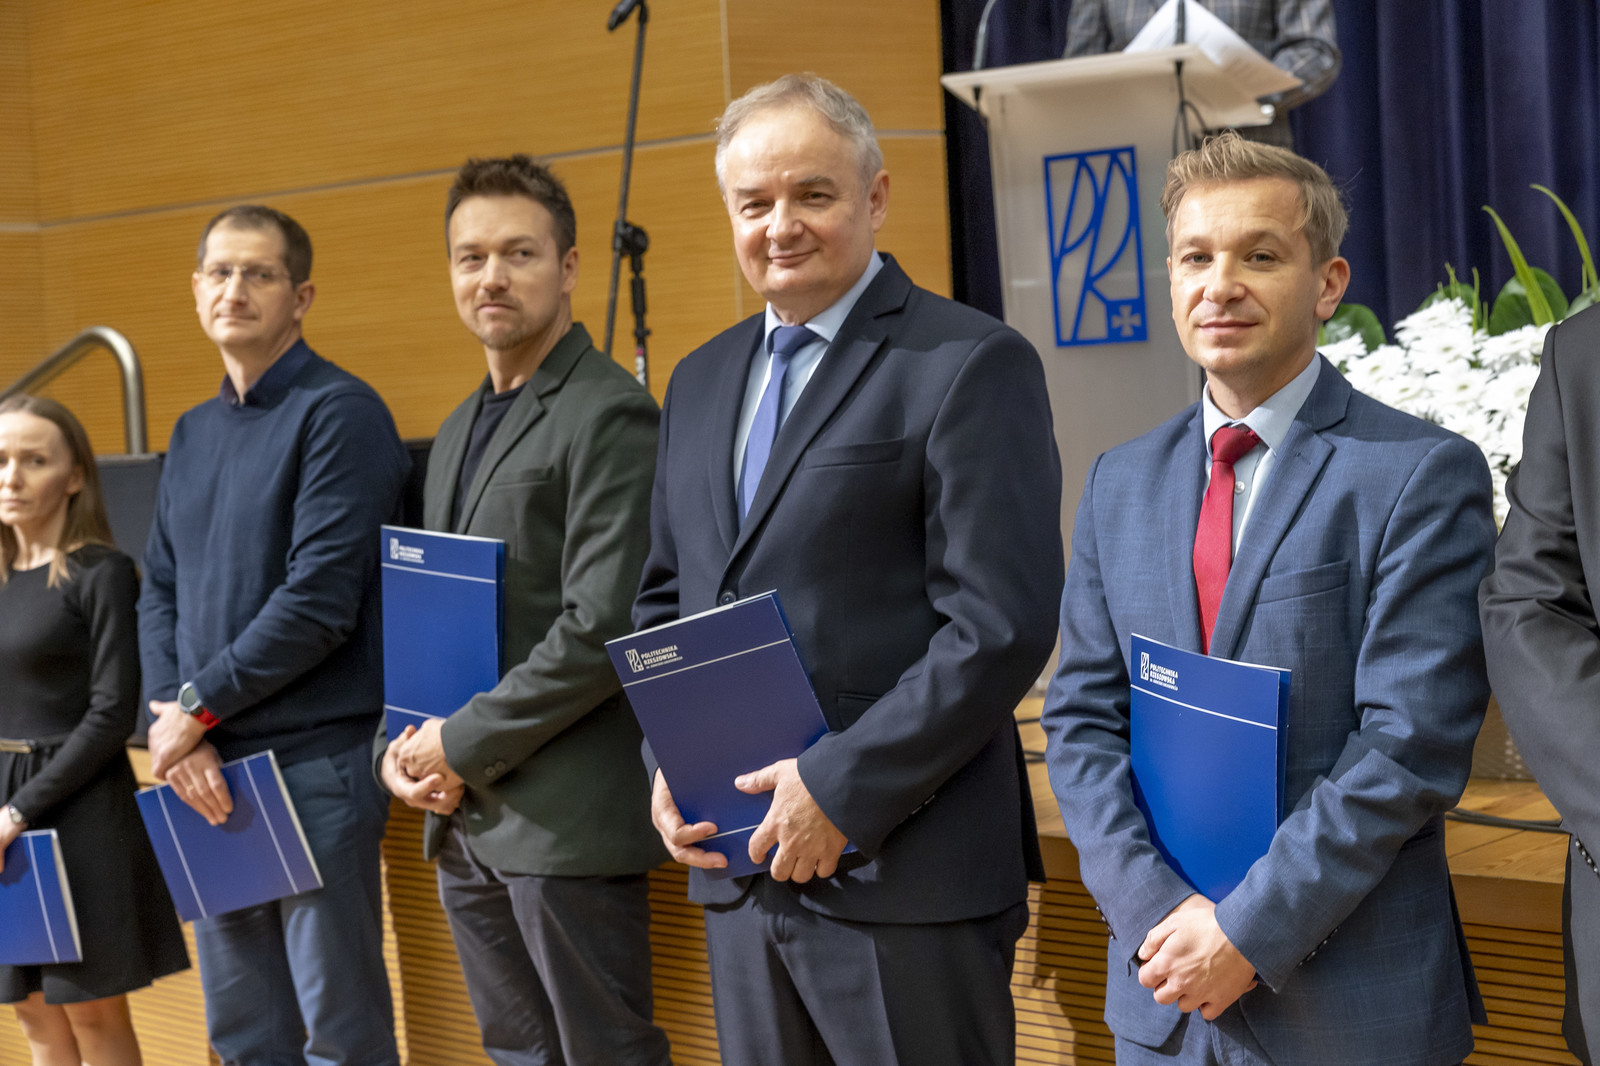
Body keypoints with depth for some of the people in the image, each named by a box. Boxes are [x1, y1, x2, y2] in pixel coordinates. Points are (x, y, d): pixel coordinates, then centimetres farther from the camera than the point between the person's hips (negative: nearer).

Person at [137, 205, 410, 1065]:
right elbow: (158, 593, 12)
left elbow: (319, 599, -17)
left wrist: (197, 705, -10)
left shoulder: (339, 413, -8)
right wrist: (171, 726, -4)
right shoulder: (194, 432, 15)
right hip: (207, 769, 7)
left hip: (314, 766, -7)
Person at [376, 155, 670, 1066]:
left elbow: (603, 628, -19)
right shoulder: (458, 434, 18)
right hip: (467, 820, 9)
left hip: (568, 818, -9)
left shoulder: (611, 416, -11)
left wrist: (465, 744, -14)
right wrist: (401, 749, 4)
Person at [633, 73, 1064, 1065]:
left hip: (906, 869, -7)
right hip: (741, 867, 7)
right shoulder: (703, 380, 15)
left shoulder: (971, 365, -8)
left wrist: (842, 789, -16)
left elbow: (1001, 625, -15)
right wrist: (669, 761, 5)